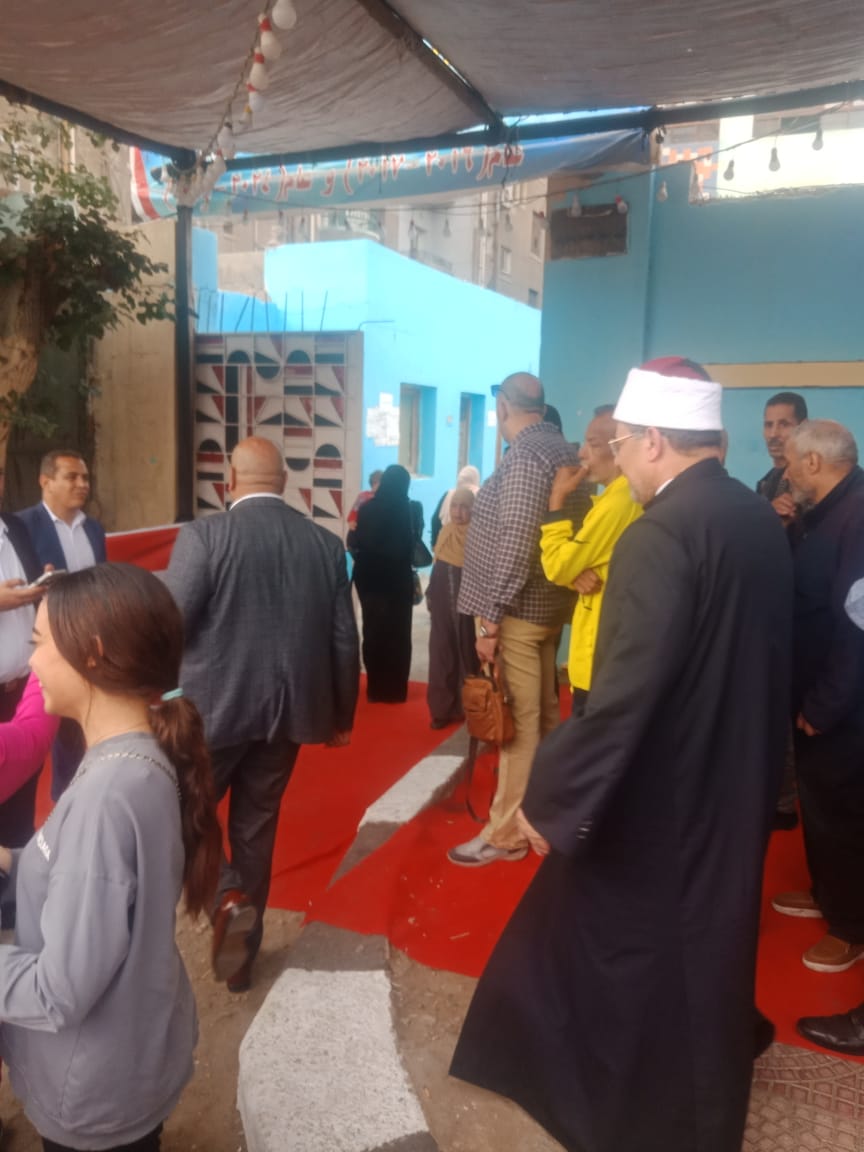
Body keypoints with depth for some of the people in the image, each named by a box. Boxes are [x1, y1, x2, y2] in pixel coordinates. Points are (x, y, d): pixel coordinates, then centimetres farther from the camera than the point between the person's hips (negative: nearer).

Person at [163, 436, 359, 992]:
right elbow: (344, 640, 3)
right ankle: (243, 954, 30)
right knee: (256, 826, 17)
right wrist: (343, 715, 14)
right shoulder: (327, 543, -1)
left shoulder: (204, 535, -12)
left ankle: (226, 898, -2)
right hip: (288, 708, 4)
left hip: (213, 705, -4)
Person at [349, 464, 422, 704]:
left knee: (374, 631, 13)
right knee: (399, 633, 13)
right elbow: (415, 541, 3)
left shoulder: (368, 508, -12)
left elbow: (356, 542, -10)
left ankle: (377, 688, 18)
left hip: (371, 579, 0)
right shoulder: (413, 509, -9)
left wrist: (353, 531, 8)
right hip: (400, 579, 1)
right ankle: (396, 689, 17)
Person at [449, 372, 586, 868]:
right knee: (543, 716, 16)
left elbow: (516, 545, -23)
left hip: (518, 608, -9)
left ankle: (507, 834, 9)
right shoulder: (565, 451, 11)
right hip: (550, 603, 9)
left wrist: (490, 617, -19)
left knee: (518, 722, -2)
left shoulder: (524, 456, -16)